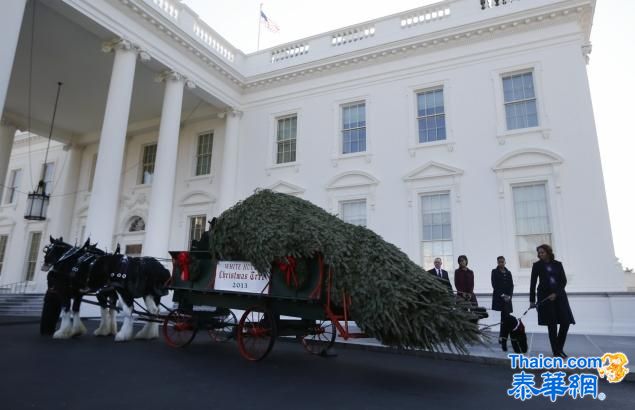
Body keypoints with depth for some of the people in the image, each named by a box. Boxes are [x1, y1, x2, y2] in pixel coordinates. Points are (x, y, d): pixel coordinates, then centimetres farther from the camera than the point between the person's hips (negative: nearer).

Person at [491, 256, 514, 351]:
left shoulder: (508, 272, 14)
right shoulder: (494, 271, 2)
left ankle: (501, 337, 18)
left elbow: (511, 285, 9)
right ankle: (503, 339, -12)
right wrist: (502, 295, -13)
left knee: (505, 318, 5)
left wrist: (509, 295, -6)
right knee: (505, 317, -13)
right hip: (499, 297, -4)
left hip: (507, 297, 4)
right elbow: (494, 284, -5)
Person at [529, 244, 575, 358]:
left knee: (566, 322, -2)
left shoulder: (558, 264, 7)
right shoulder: (537, 265, 1)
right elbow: (533, 283, 0)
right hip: (545, 296, -2)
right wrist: (532, 300, -3)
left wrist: (556, 293, -12)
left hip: (559, 295, 2)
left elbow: (564, 280, 1)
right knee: (552, 324, -2)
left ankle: (560, 348, 16)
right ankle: (556, 351, 6)